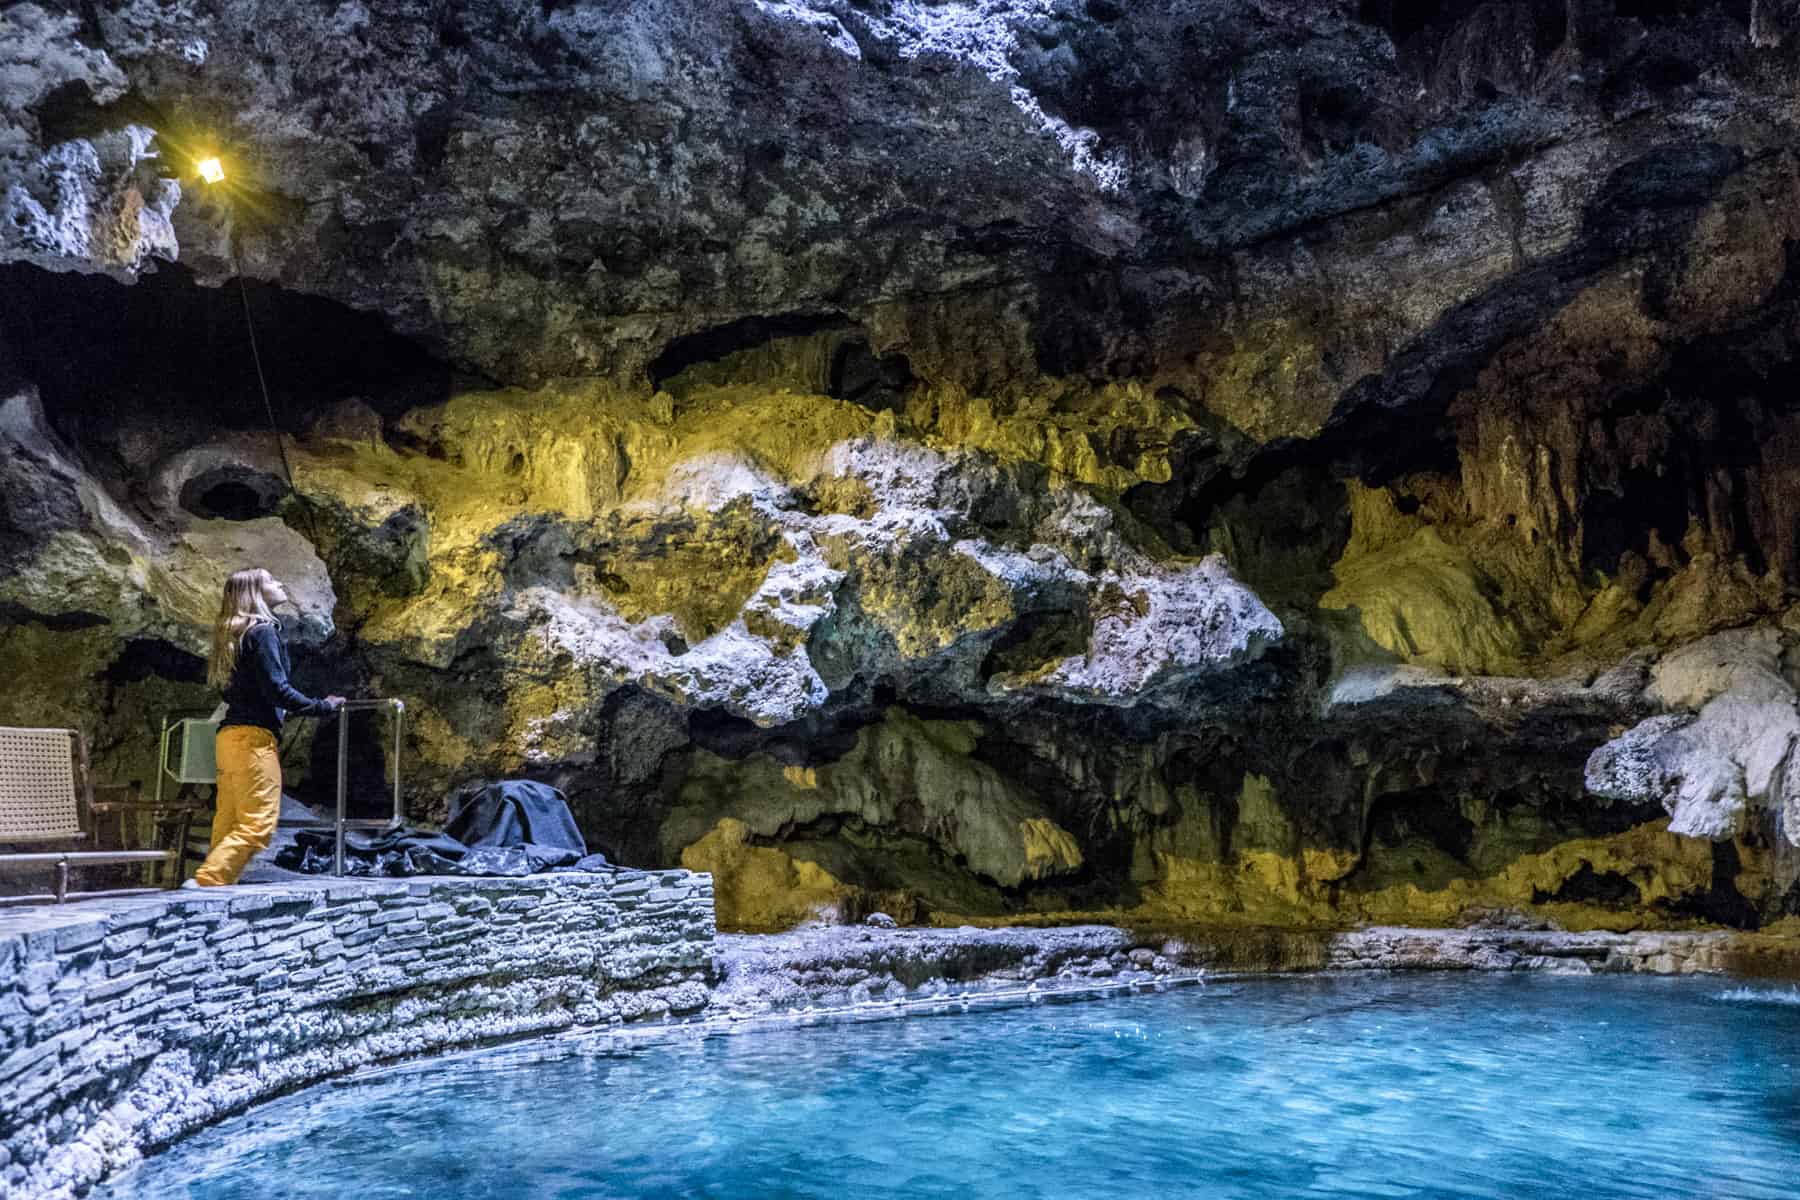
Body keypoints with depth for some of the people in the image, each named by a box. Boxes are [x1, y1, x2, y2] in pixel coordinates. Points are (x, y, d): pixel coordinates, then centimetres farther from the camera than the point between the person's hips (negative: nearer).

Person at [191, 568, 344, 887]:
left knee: (229, 822, 7)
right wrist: (322, 707, -6)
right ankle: (206, 881, -18)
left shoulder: (235, 633, 20)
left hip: (230, 735, 9)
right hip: (254, 736, -9)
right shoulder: (262, 631, -8)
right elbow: (277, 688, -15)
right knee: (258, 823, -11)